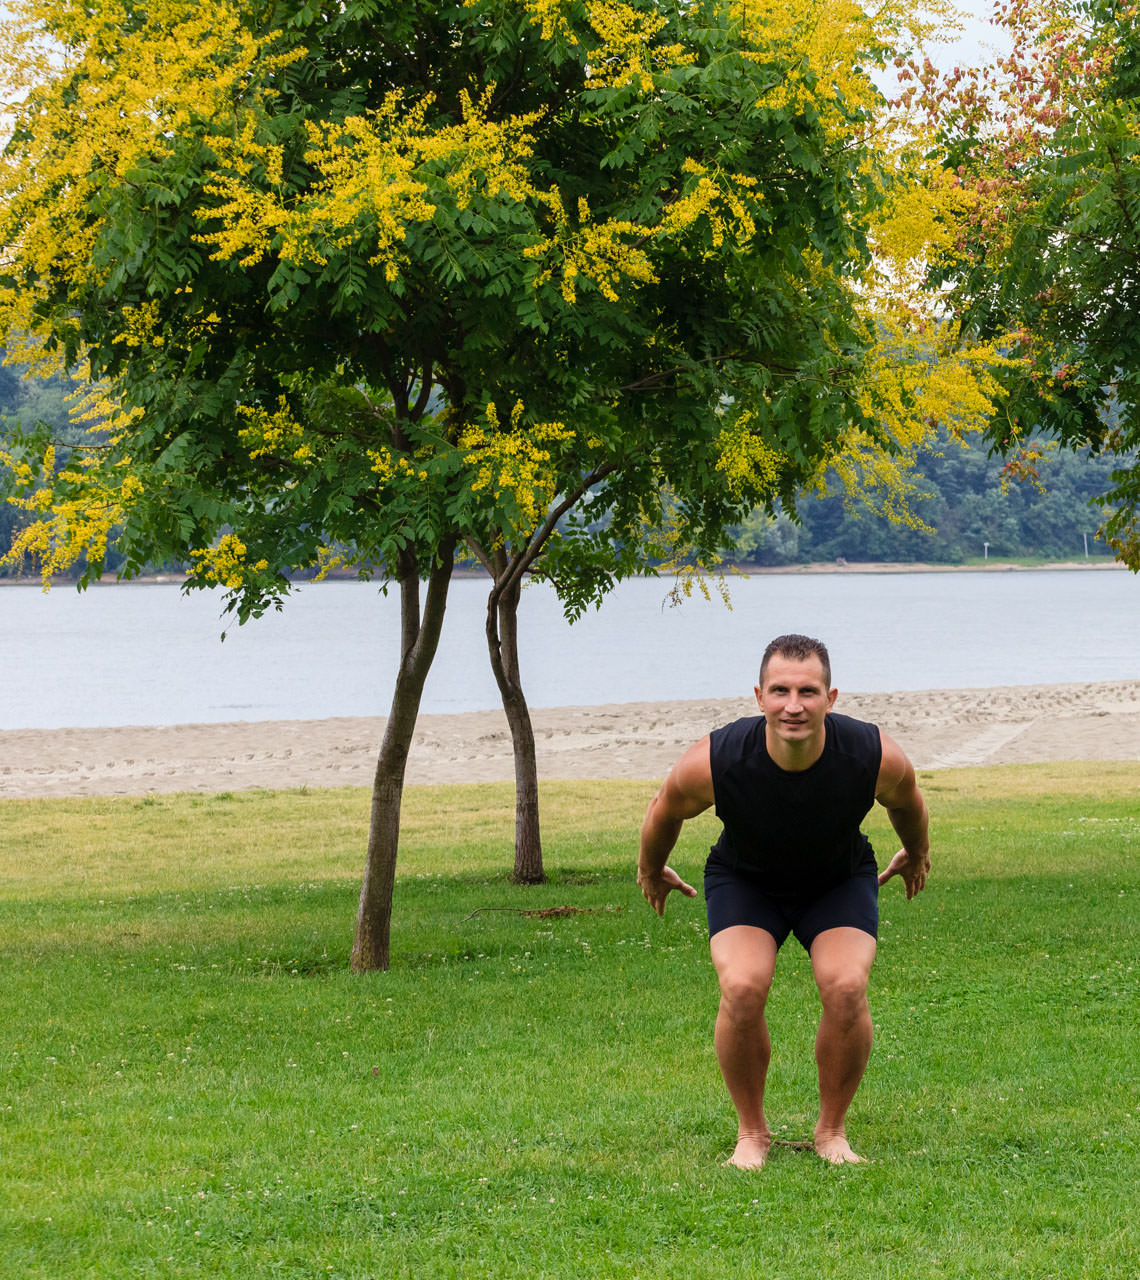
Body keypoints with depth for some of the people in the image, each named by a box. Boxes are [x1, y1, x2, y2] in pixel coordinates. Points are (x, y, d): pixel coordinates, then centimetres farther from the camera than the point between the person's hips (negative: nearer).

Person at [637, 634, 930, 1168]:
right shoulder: (712, 763, -34)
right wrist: (650, 871, 8)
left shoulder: (875, 758, -31)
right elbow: (665, 811, -9)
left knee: (845, 988, -24)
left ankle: (831, 1131, -1)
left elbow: (907, 802, -4)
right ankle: (751, 1132, -3)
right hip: (744, 880, 0)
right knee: (742, 989, -26)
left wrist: (917, 855, 15)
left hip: (841, 880, 1)